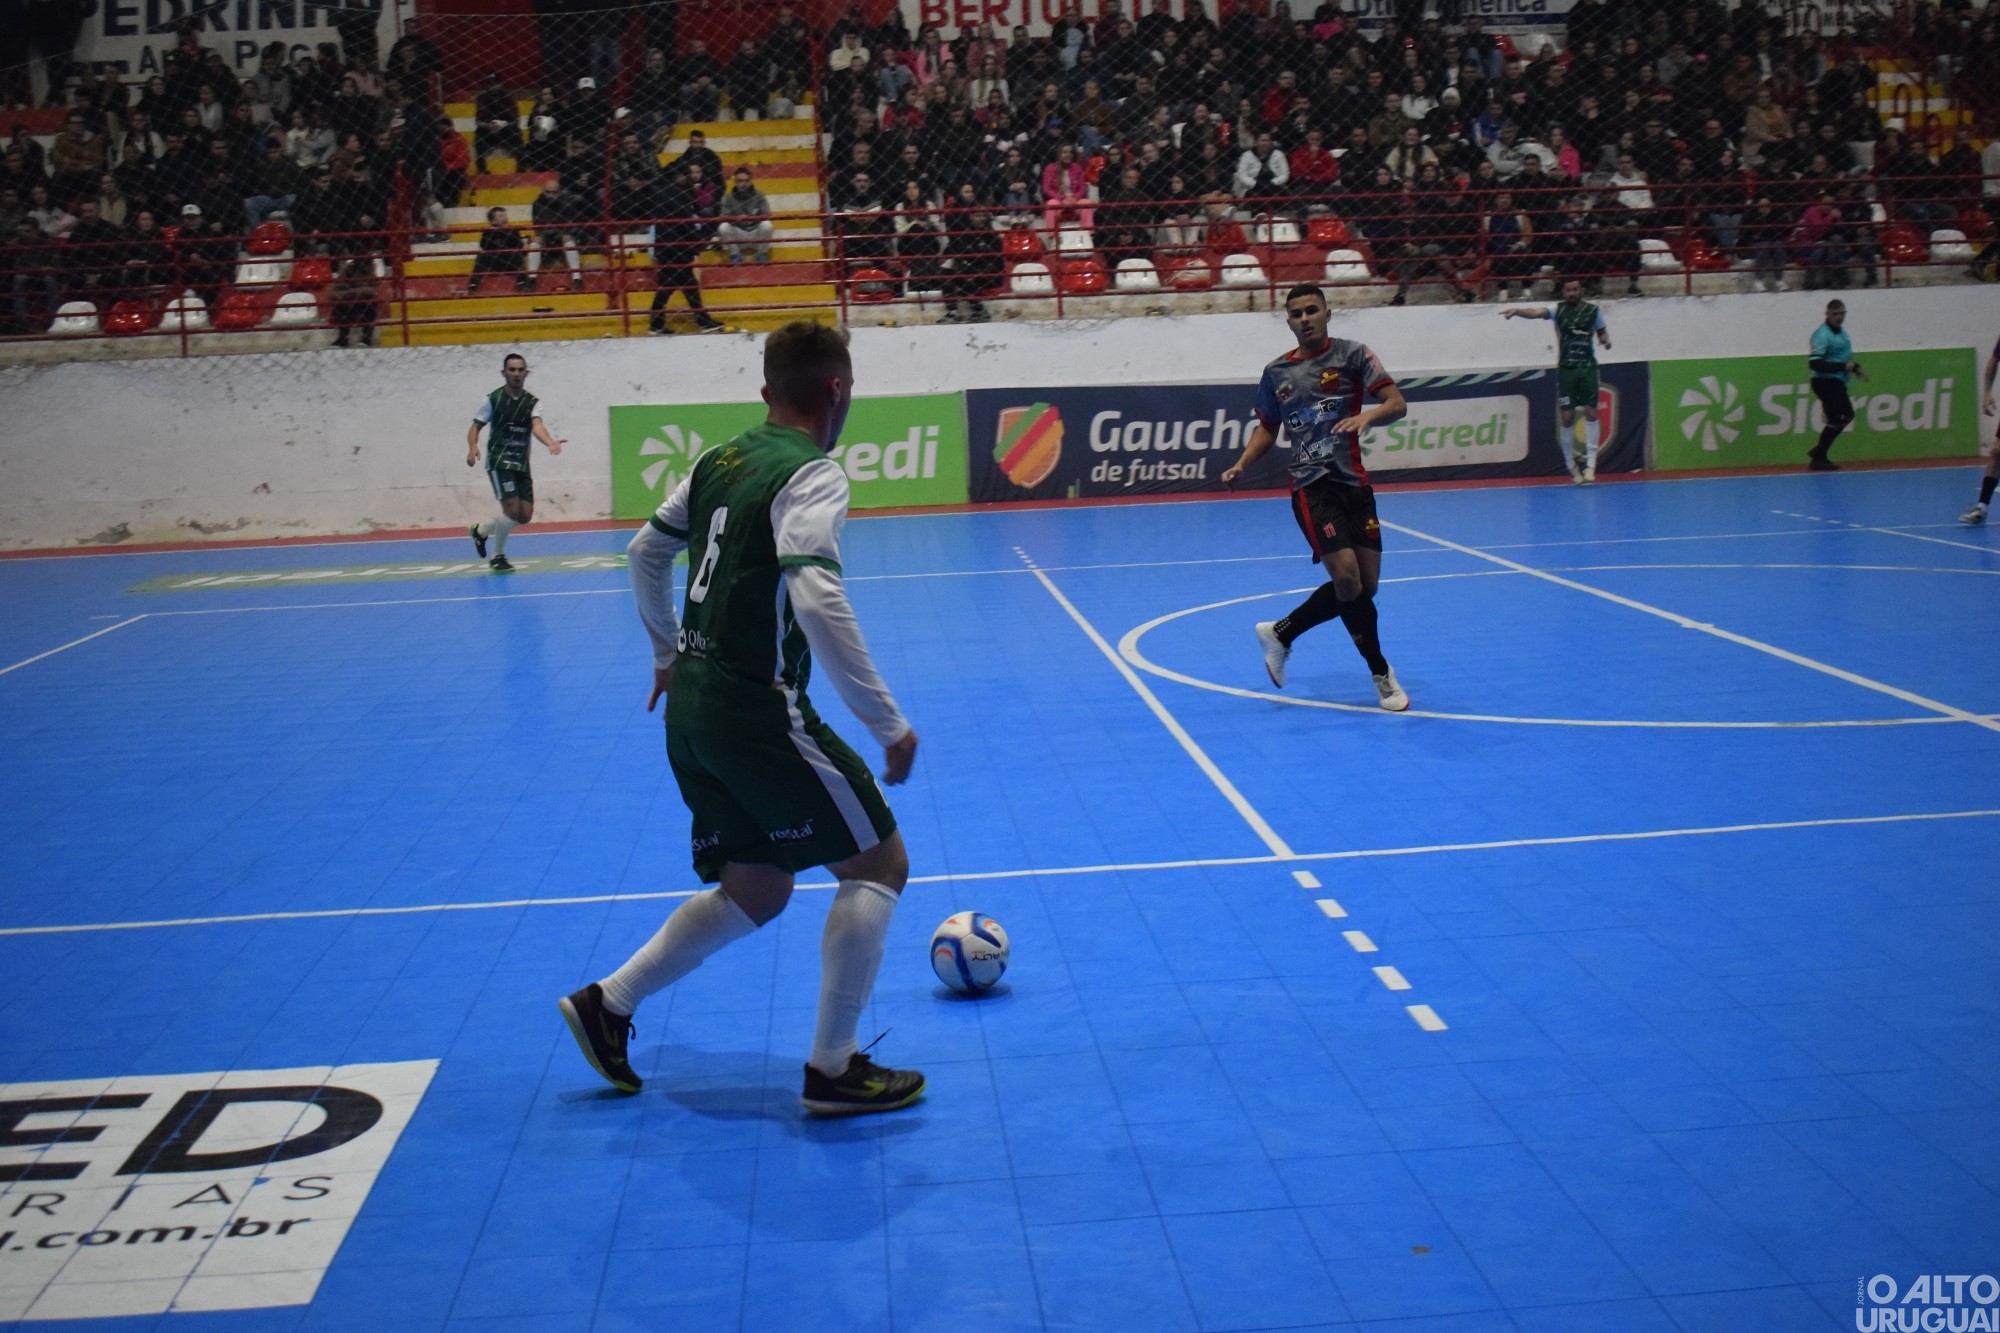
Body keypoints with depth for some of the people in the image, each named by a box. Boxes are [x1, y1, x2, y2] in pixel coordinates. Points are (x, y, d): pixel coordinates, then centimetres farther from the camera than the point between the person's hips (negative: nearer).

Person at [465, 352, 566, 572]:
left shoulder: (533, 402, 5)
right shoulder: (494, 398, 0)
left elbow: (537, 426, -14)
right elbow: (475, 426, 3)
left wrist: (550, 442, -36)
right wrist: (473, 446, -18)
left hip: (521, 464, 5)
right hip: (499, 461, -5)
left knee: (526, 515, 2)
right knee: (513, 509, -16)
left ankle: (481, 530, 26)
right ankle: (498, 557, 8)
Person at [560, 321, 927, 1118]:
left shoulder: (719, 461, 11)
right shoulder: (812, 475, -14)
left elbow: (645, 553, 22)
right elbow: (817, 602, -27)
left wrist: (668, 654, 35)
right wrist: (889, 725, -23)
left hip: (693, 711, 9)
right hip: (757, 715, -9)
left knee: (757, 890, 21)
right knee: (878, 863, 4)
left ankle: (608, 1005, 20)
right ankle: (834, 1071, 6)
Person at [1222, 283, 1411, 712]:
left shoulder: (1351, 355, 0)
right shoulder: (1276, 372, 7)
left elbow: (1397, 404, -10)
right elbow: (1267, 428, 20)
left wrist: (1368, 415, -31)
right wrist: (1241, 465, 3)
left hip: (1354, 482, 1)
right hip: (1311, 485, -1)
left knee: (1365, 585, 3)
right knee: (1346, 576, -16)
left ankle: (1280, 633, 23)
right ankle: (1382, 673, 1)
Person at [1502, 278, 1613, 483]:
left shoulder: (1593, 311, 4)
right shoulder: (1558, 310, 0)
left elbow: (1602, 331, 17)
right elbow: (1536, 312, -18)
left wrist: (1606, 340, -8)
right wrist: (1517, 311, -37)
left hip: (1588, 368, 1)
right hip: (1566, 369, -1)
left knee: (1591, 413, -4)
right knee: (1567, 417, 0)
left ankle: (1591, 462, 0)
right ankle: (1570, 464, 13)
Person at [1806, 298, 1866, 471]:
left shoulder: (1841, 331, 13)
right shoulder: (1822, 335, -17)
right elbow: (1814, 363, -26)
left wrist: (1855, 367, 12)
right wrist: (1843, 366, -26)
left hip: (1837, 383, 10)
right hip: (1826, 383, -10)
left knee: (1847, 415, 16)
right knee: (1836, 419, -9)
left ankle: (1818, 452, 21)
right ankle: (1818, 459, 0)